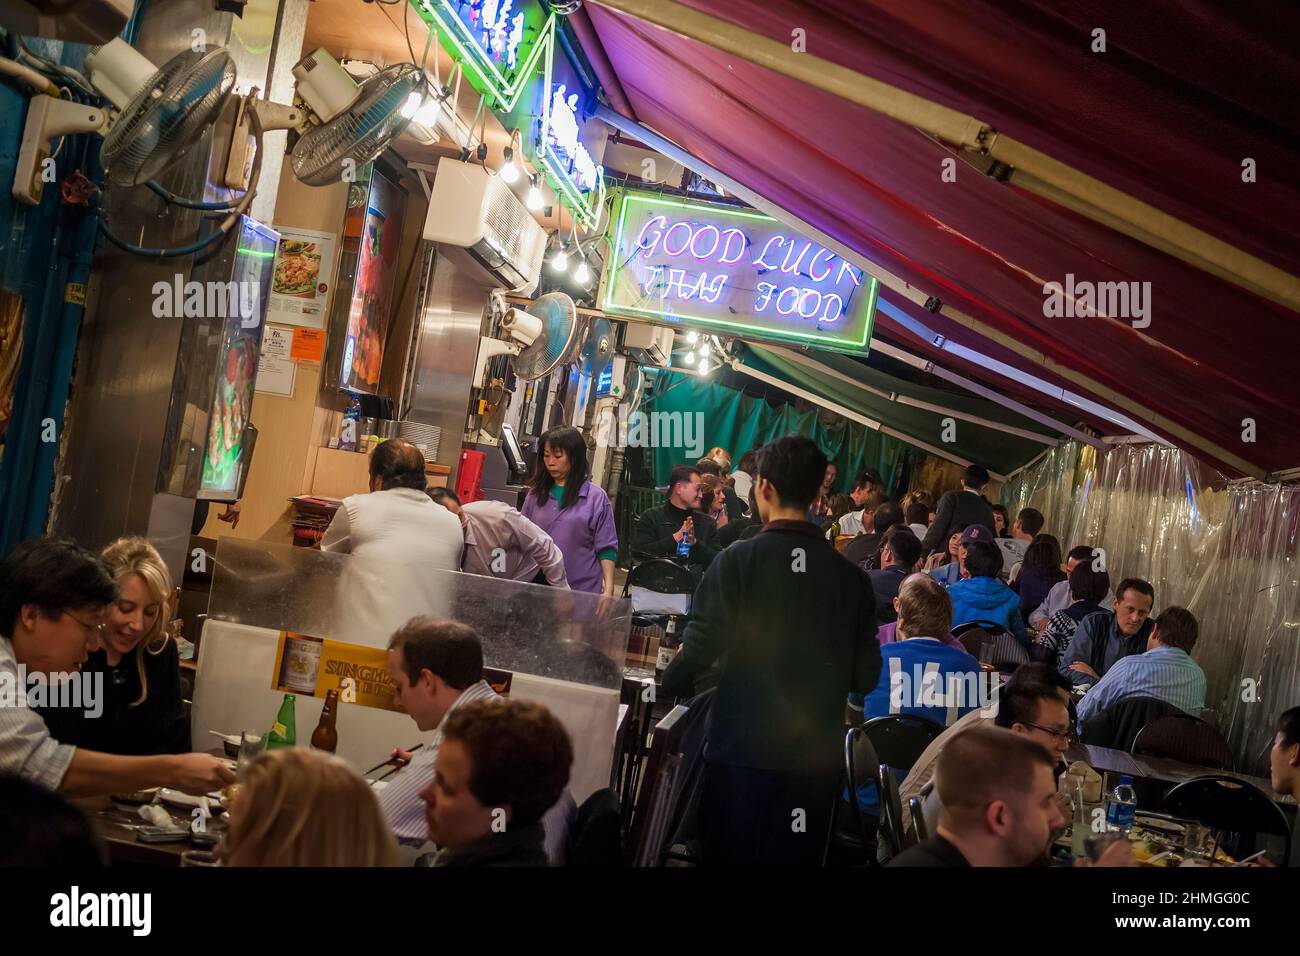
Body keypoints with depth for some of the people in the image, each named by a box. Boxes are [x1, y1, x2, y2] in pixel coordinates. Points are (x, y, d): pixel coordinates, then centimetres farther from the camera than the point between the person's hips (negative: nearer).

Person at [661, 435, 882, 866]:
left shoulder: (739, 559, -11)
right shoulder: (850, 575, -2)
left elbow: (699, 650, -14)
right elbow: (866, 677, 1)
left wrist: (668, 683, 6)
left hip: (742, 748, -3)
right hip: (817, 756, 3)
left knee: (727, 855, 10)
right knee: (794, 858, 14)